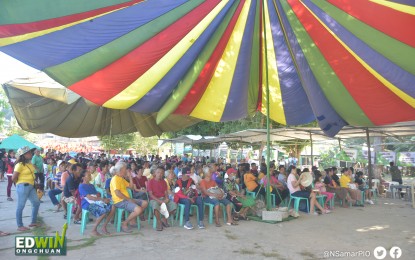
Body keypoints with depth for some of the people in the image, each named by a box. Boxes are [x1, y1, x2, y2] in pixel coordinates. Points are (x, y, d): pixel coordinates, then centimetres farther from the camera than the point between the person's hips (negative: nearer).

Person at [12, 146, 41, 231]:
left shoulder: (30, 164, 11)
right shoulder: (20, 165, -14)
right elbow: (13, 178, -17)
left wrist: (32, 182, 10)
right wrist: (20, 183, -3)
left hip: (31, 186, 9)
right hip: (23, 187, -9)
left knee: (36, 203, 12)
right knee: (21, 206, 1)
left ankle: (34, 222, 23)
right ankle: (20, 226, 10)